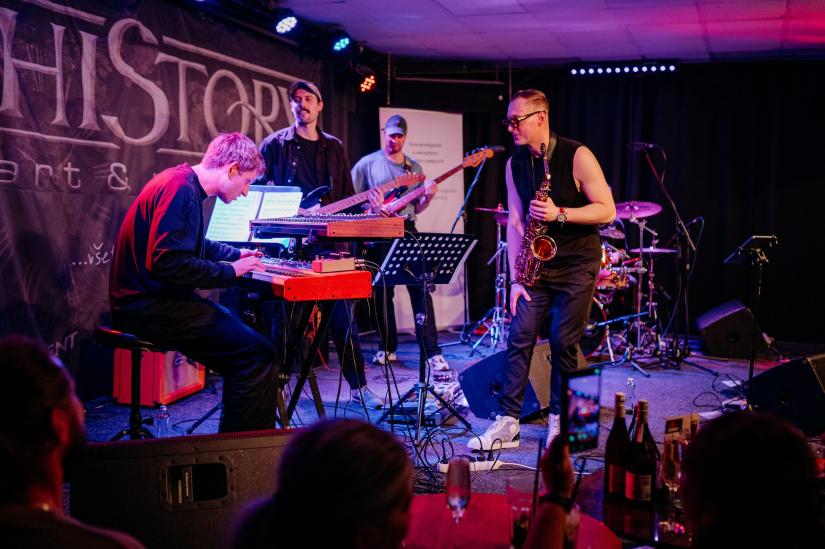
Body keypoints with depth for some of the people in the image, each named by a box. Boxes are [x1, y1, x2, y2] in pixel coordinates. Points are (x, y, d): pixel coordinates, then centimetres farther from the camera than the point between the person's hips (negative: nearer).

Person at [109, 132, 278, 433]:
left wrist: (235, 254, 27)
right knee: (257, 352, -16)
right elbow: (166, 262, -27)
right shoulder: (180, 190, -18)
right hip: (150, 306, -11)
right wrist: (229, 270, -17)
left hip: (152, 300, 11)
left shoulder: (182, 182, 16)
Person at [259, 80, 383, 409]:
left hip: (330, 243, 3)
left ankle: (358, 385, 13)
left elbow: (347, 196, 16)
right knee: (286, 318, 0)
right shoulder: (275, 145, 6)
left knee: (344, 317, 5)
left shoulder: (334, 147, 15)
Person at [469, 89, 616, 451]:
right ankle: (507, 423, 1)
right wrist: (515, 277, -4)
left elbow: (607, 210, -12)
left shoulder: (577, 156, -12)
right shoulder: (514, 164, 3)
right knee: (519, 337, -3)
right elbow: (514, 222, 3)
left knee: (564, 342, -2)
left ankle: (559, 420, 15)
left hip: (577, 264, -4)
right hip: (537, 263, 4)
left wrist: (560, 214, -25)